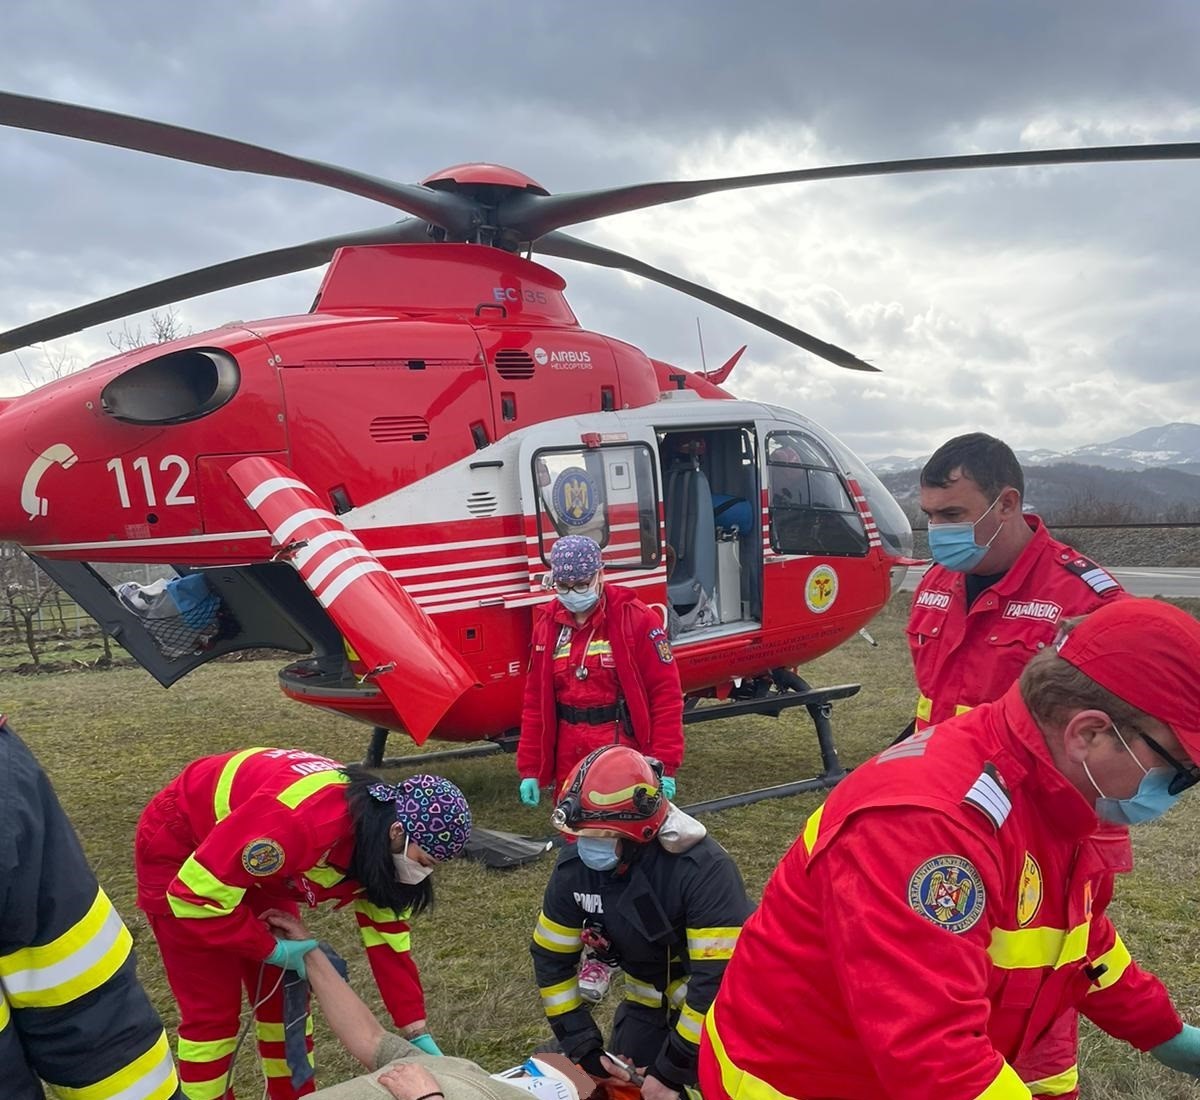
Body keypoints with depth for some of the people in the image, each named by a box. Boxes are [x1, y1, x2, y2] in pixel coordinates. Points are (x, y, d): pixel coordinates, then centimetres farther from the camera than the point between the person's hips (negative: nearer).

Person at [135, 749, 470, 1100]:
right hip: (176, 848, -7)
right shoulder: (298, 822, -42)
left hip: (255, 858, 7)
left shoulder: (377, 846, -15)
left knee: (284, 992, 8)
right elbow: (196, 894, -34)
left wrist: (419, 1035, -7)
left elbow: (387, 938, -6)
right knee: (212, 1008, -4)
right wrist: (274, 950, -23)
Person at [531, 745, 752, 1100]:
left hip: (717, 1004, -4)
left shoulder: (704, 869, -37)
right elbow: (552, 959, -7)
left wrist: (671, 1071, -27)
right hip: (649, 1001, 5)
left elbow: (719, 978, -34)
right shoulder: (574, 866, -19)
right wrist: (585, 1051, -10)